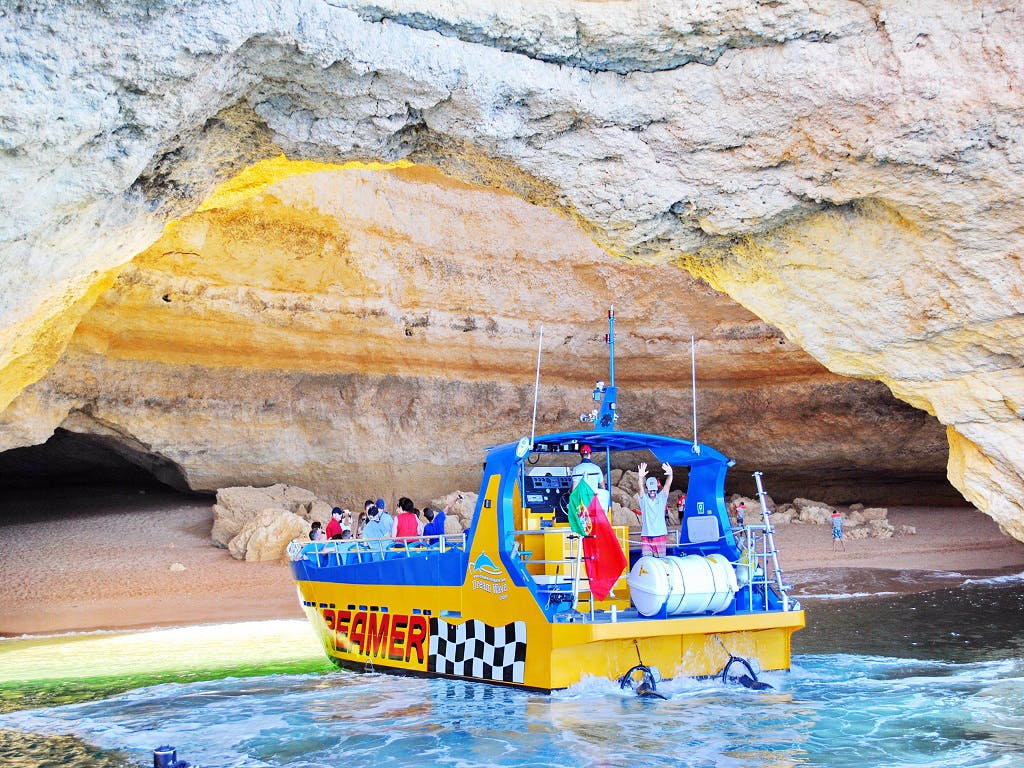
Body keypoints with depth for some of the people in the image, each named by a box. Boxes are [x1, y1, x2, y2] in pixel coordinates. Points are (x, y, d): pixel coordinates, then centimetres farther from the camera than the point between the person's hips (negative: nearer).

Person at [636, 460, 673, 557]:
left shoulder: (661, 498, 5)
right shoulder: (644, 499, 3)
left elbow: (667, 485, -11)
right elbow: (640, 488, -16)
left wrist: (670, 475, -32)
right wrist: (640, 477, -37)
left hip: (660, 534, 1)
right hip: (646, 535, -1)